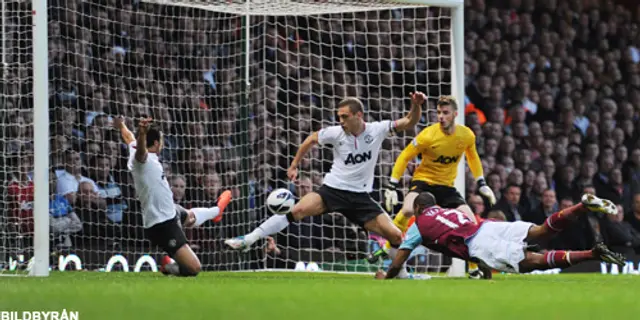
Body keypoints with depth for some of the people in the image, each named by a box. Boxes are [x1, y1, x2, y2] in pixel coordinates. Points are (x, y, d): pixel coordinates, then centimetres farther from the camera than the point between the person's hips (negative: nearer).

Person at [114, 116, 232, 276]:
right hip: (162, 226, -11)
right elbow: (141, 149, -50)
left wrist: (121, 126, 48)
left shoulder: (134, 150, 3)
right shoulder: (141, 158, -24)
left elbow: (129, 137, 26)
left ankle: (216, 211, 75)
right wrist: (142, 134, -71)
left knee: (190, 216, 45)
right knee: (193, 268, -19)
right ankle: (169, 266, 9)